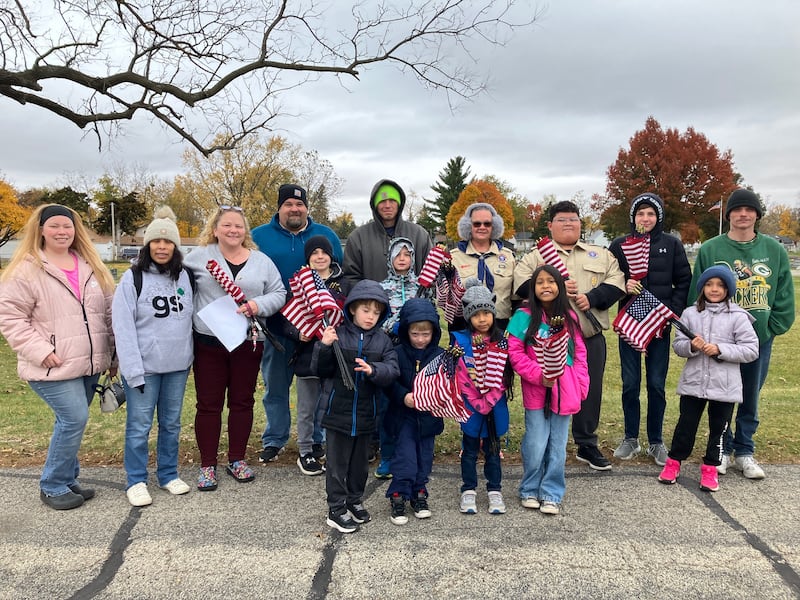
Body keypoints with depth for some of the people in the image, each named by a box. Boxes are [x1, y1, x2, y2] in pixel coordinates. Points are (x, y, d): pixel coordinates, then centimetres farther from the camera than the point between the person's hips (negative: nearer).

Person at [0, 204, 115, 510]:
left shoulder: (91, 267, 10)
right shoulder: (26, 269, -7)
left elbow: (108, 314, 15)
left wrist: (113, 355, 13)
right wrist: (40, 351, -17)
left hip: (89, 363, 6)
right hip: (54, 367, -6)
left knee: (71, 422, 12)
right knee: (74, 419, -12)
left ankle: (67, 480, 27)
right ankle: (53, 487, 6)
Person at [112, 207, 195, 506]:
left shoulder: (186, 276, 6)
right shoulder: (133, 278, -7)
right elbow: (123, 327, -11)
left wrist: (190, 354, 5)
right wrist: (133, 371, -16)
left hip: (178, 366, 4)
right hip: (144, 367, -4)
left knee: (171, 423, 14)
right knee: (139, 426, 3)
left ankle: (169, 474, 28)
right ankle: (136, 481, 19)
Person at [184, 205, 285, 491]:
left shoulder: (262, 261, 7)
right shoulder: (199, 256, 2)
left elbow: (278, 293, 6)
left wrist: (259, 304, -13)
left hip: (248, 343, 2)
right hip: (209, 342, -2)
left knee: (242, 402, 11)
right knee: (209, 404, 6)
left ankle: (237, 459, 27)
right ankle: (207, 464, 19)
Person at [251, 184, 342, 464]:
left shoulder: (327, 235, 7)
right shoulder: (258, 237, 4)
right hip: (275, 326, 0)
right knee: (275, 386, 10)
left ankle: (314, 440, 25)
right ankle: (274, 440, 25)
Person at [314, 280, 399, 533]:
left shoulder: (382, 340, 1)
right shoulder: (338, 335, -8)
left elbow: (392, 370, -9)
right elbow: (320, 370, -6)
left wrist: (373, 370, -28)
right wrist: (324, 347, -23)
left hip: (365, 413, 3)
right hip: (338, 410, -3)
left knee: (360, 460, 19)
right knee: (337, 462, 7)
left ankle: (354, 500, 37)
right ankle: (336, 509, 18)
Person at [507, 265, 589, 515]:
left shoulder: (569, 318, 6)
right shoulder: (524, 316, -5)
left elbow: (580, 354, 9)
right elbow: (514, 352, -8)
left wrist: (580, 385, 1)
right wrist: (538, 375, -15)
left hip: (564, 391, 3)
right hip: (536, 391, -3)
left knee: (558, 445, 9)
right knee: (535, 445, 1)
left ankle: (551, 495, 23)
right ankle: (530, 491, 22)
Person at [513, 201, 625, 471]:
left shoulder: (601, 255, 15)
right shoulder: (535, 256, 7)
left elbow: (616, 283, 3)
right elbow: (522, 285, -9)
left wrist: (592, 297, -13)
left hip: (591, 338, 3)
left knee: (590, 391, 10)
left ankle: (587, 445, 26)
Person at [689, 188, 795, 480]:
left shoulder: (774, 250, 3)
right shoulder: (710, 250, -3)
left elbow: (785, 296, 5)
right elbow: (697, 295, -3)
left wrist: (771, 328, -3)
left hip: (760, 339, 2)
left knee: (751, 399, 12)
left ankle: (744, 452, 26)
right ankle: (722, 450, 23)